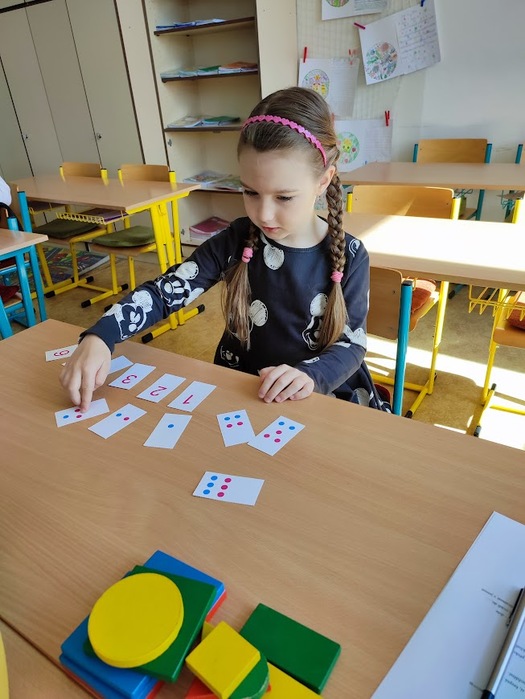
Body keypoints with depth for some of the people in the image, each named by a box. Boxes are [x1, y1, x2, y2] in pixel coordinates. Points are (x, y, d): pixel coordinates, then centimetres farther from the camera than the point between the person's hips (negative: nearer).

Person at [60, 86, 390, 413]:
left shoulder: (349, 256, -12)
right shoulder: (236, 241, -10)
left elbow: (352, 344, -9)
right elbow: (164, 292, -11)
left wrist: (311, 375, -29)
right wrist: (99, 337, -26)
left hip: (323, 397, 2)